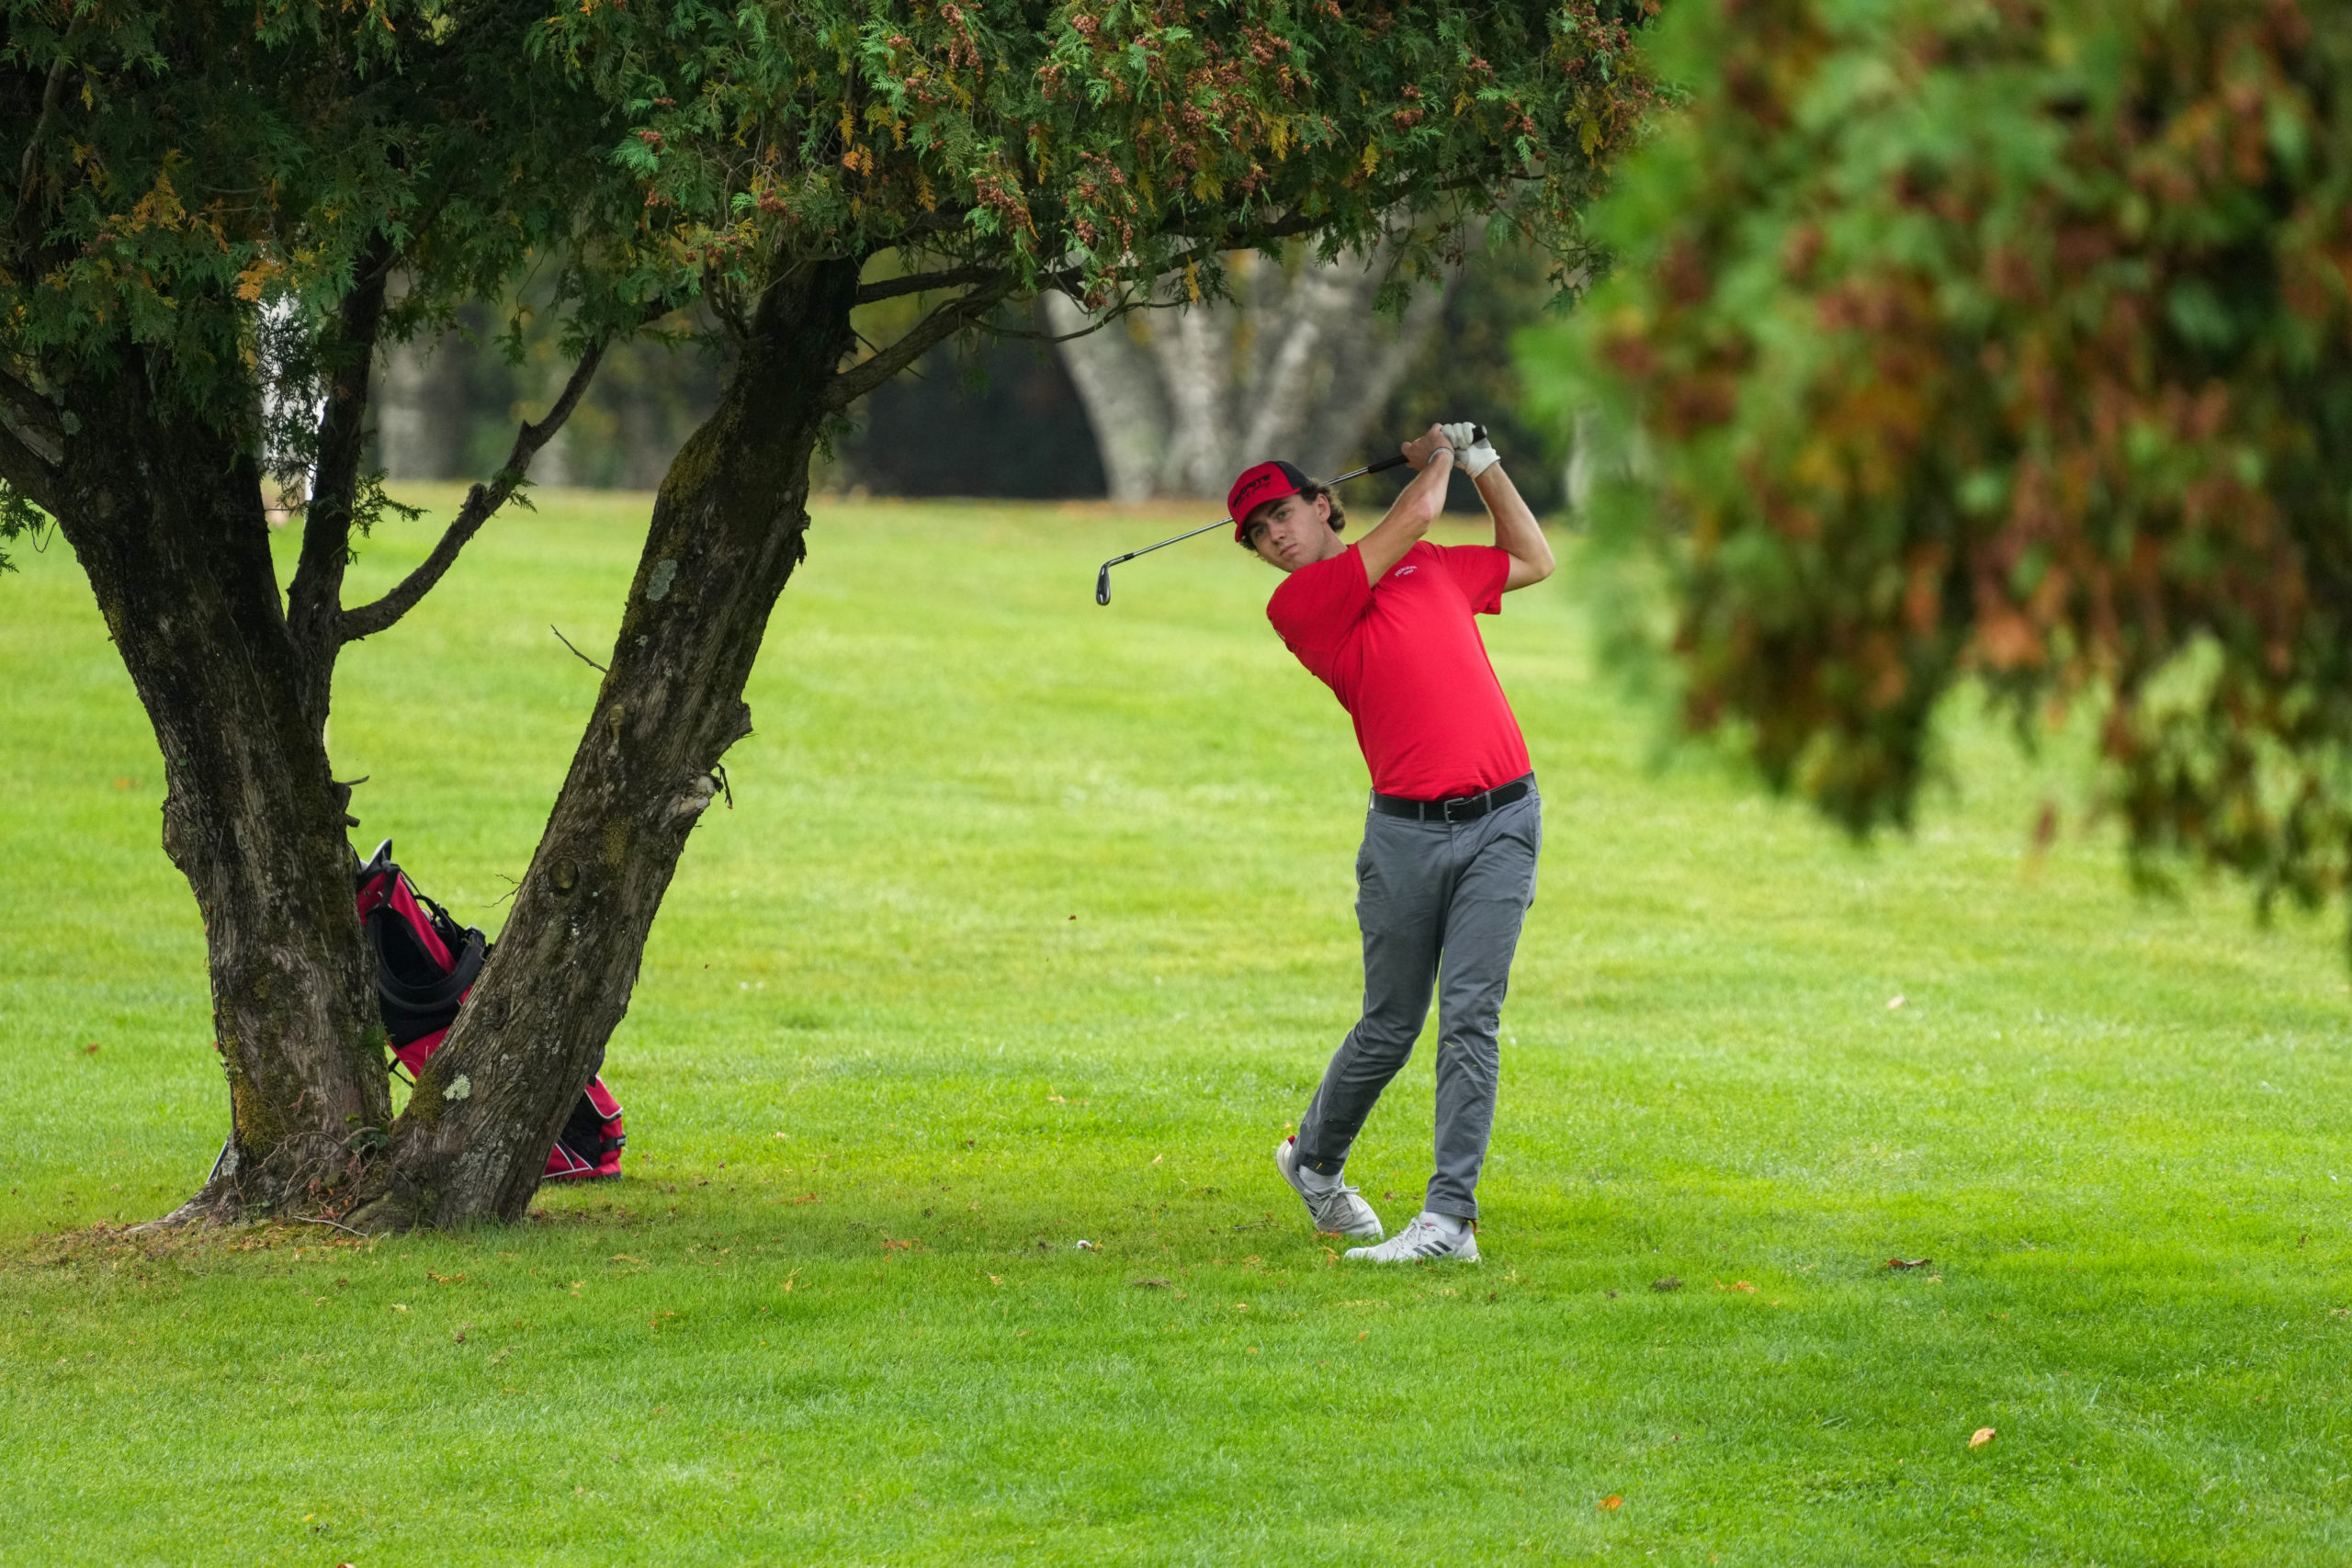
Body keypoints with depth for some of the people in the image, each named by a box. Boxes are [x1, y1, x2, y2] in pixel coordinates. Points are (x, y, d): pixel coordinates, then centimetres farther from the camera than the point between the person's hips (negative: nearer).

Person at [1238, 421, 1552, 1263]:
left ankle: (1451, 1218, -10)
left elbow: (1532, 559, 33)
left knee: (1470, 1017, -8)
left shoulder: (1430, 565, 16)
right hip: (1405, 832, -2)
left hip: (1501, 821, 2)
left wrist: (1482, 462, 29)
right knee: (1390, 1028, 6)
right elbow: (1415, 515, -5)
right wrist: (1437, 458, 14)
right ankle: (1313, 1159, 33)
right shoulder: (1296, 605, 0)